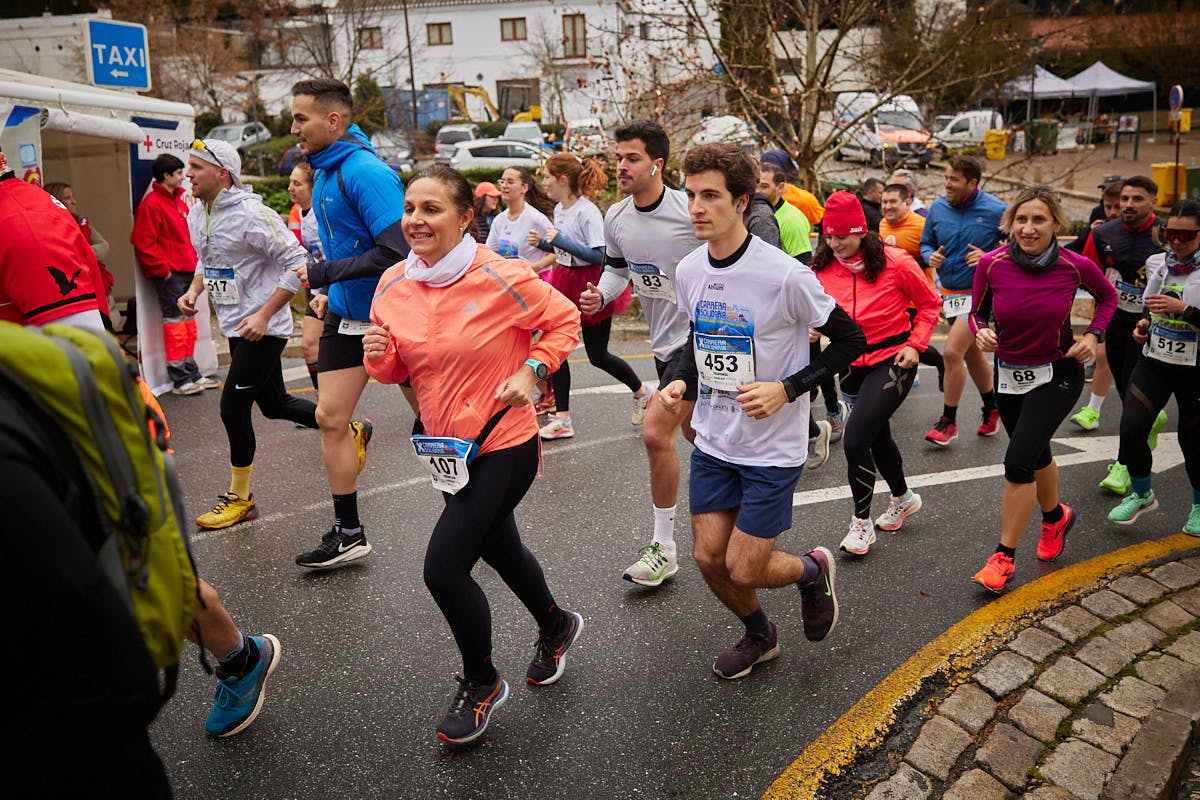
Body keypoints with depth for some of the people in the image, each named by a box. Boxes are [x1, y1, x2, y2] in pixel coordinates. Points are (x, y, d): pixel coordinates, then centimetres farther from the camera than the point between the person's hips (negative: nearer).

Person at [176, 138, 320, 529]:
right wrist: (194, 290, 4)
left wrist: (264, 314, -21)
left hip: (263, 328, -9)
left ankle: (239, 499, 11)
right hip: (236, 326, 9)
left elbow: (297, 263, -19)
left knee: (233, 408, -6)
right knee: (274, 404, 14)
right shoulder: (196, 215, 8)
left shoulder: (250, 215, -19)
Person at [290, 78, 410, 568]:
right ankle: (348, 534, 16)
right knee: (330, 417, 5)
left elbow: (395, 252, -27)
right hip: (345, 312, 9)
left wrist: (326, 274, -21)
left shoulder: (366, 172, -20)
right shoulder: (323, 173, 9)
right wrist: (329, 290, 17)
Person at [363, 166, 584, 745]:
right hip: (448, 448, 7)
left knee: (443, 567, -10)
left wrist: (530, 370, -17)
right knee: (500, 548, 24)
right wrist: (380, 356, -13)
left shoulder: (500, 278, -19)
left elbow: (564, 319, -4)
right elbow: (398, 370, 8)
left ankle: (481, 684, 18)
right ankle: (556, 627, 54)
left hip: (505, 446, -7)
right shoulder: (392, 286, -3)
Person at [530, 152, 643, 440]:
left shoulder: (587, 212, -19)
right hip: (565, 281, 8)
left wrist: (562, 241, -27)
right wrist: (542, 243, 1)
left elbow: (600, 257, -25)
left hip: (591, 286, -8)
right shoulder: (559, 209, 7)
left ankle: (641, 394, 31)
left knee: (598, 356, 4)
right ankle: (562, 419, 9)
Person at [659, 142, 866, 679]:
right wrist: (682, 380, -2)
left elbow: (851, 341, -10)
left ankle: (814, 570, 32)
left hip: (773, 446, -5)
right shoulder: (689, 271, -2)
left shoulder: (784, 275, -20)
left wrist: (786, 389, -20)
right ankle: (759, 636, 38)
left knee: (743, 569, -2)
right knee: (709, 558, 8)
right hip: (713, 439, 5)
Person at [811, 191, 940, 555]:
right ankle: (903, 498, 49)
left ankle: (861, 522, 3)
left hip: (893, 360, -5)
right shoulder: (823, 269, -6)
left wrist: (915, 345, -10)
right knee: (877, 436, 22)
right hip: (851, 363, 5)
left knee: (855, 440, -17)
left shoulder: (895, 262, -15)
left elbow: (930, 303, -1)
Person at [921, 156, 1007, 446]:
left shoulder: (995, 210, -12)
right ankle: (992, 409, 40)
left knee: (952, 353, -15)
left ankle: (948, 422, -1)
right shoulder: (938, 208, 1)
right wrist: (931, 257, -8)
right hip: (950, 292, 6)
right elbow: (926, 243, 14)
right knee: (972, 355, 19)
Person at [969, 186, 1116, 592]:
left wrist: (1092, 336, -8)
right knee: (1036, 454, 21)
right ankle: (1056, 517, 52)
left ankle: (1004, 555, 2)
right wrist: (981, 331, -20)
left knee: (1018, 460, -14)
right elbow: (977, 312, 1)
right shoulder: (992, 264, -14)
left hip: (1058, 374, -3)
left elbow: (1108, 297, 6)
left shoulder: (1075, 266, -15)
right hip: (1008, 373, 3)